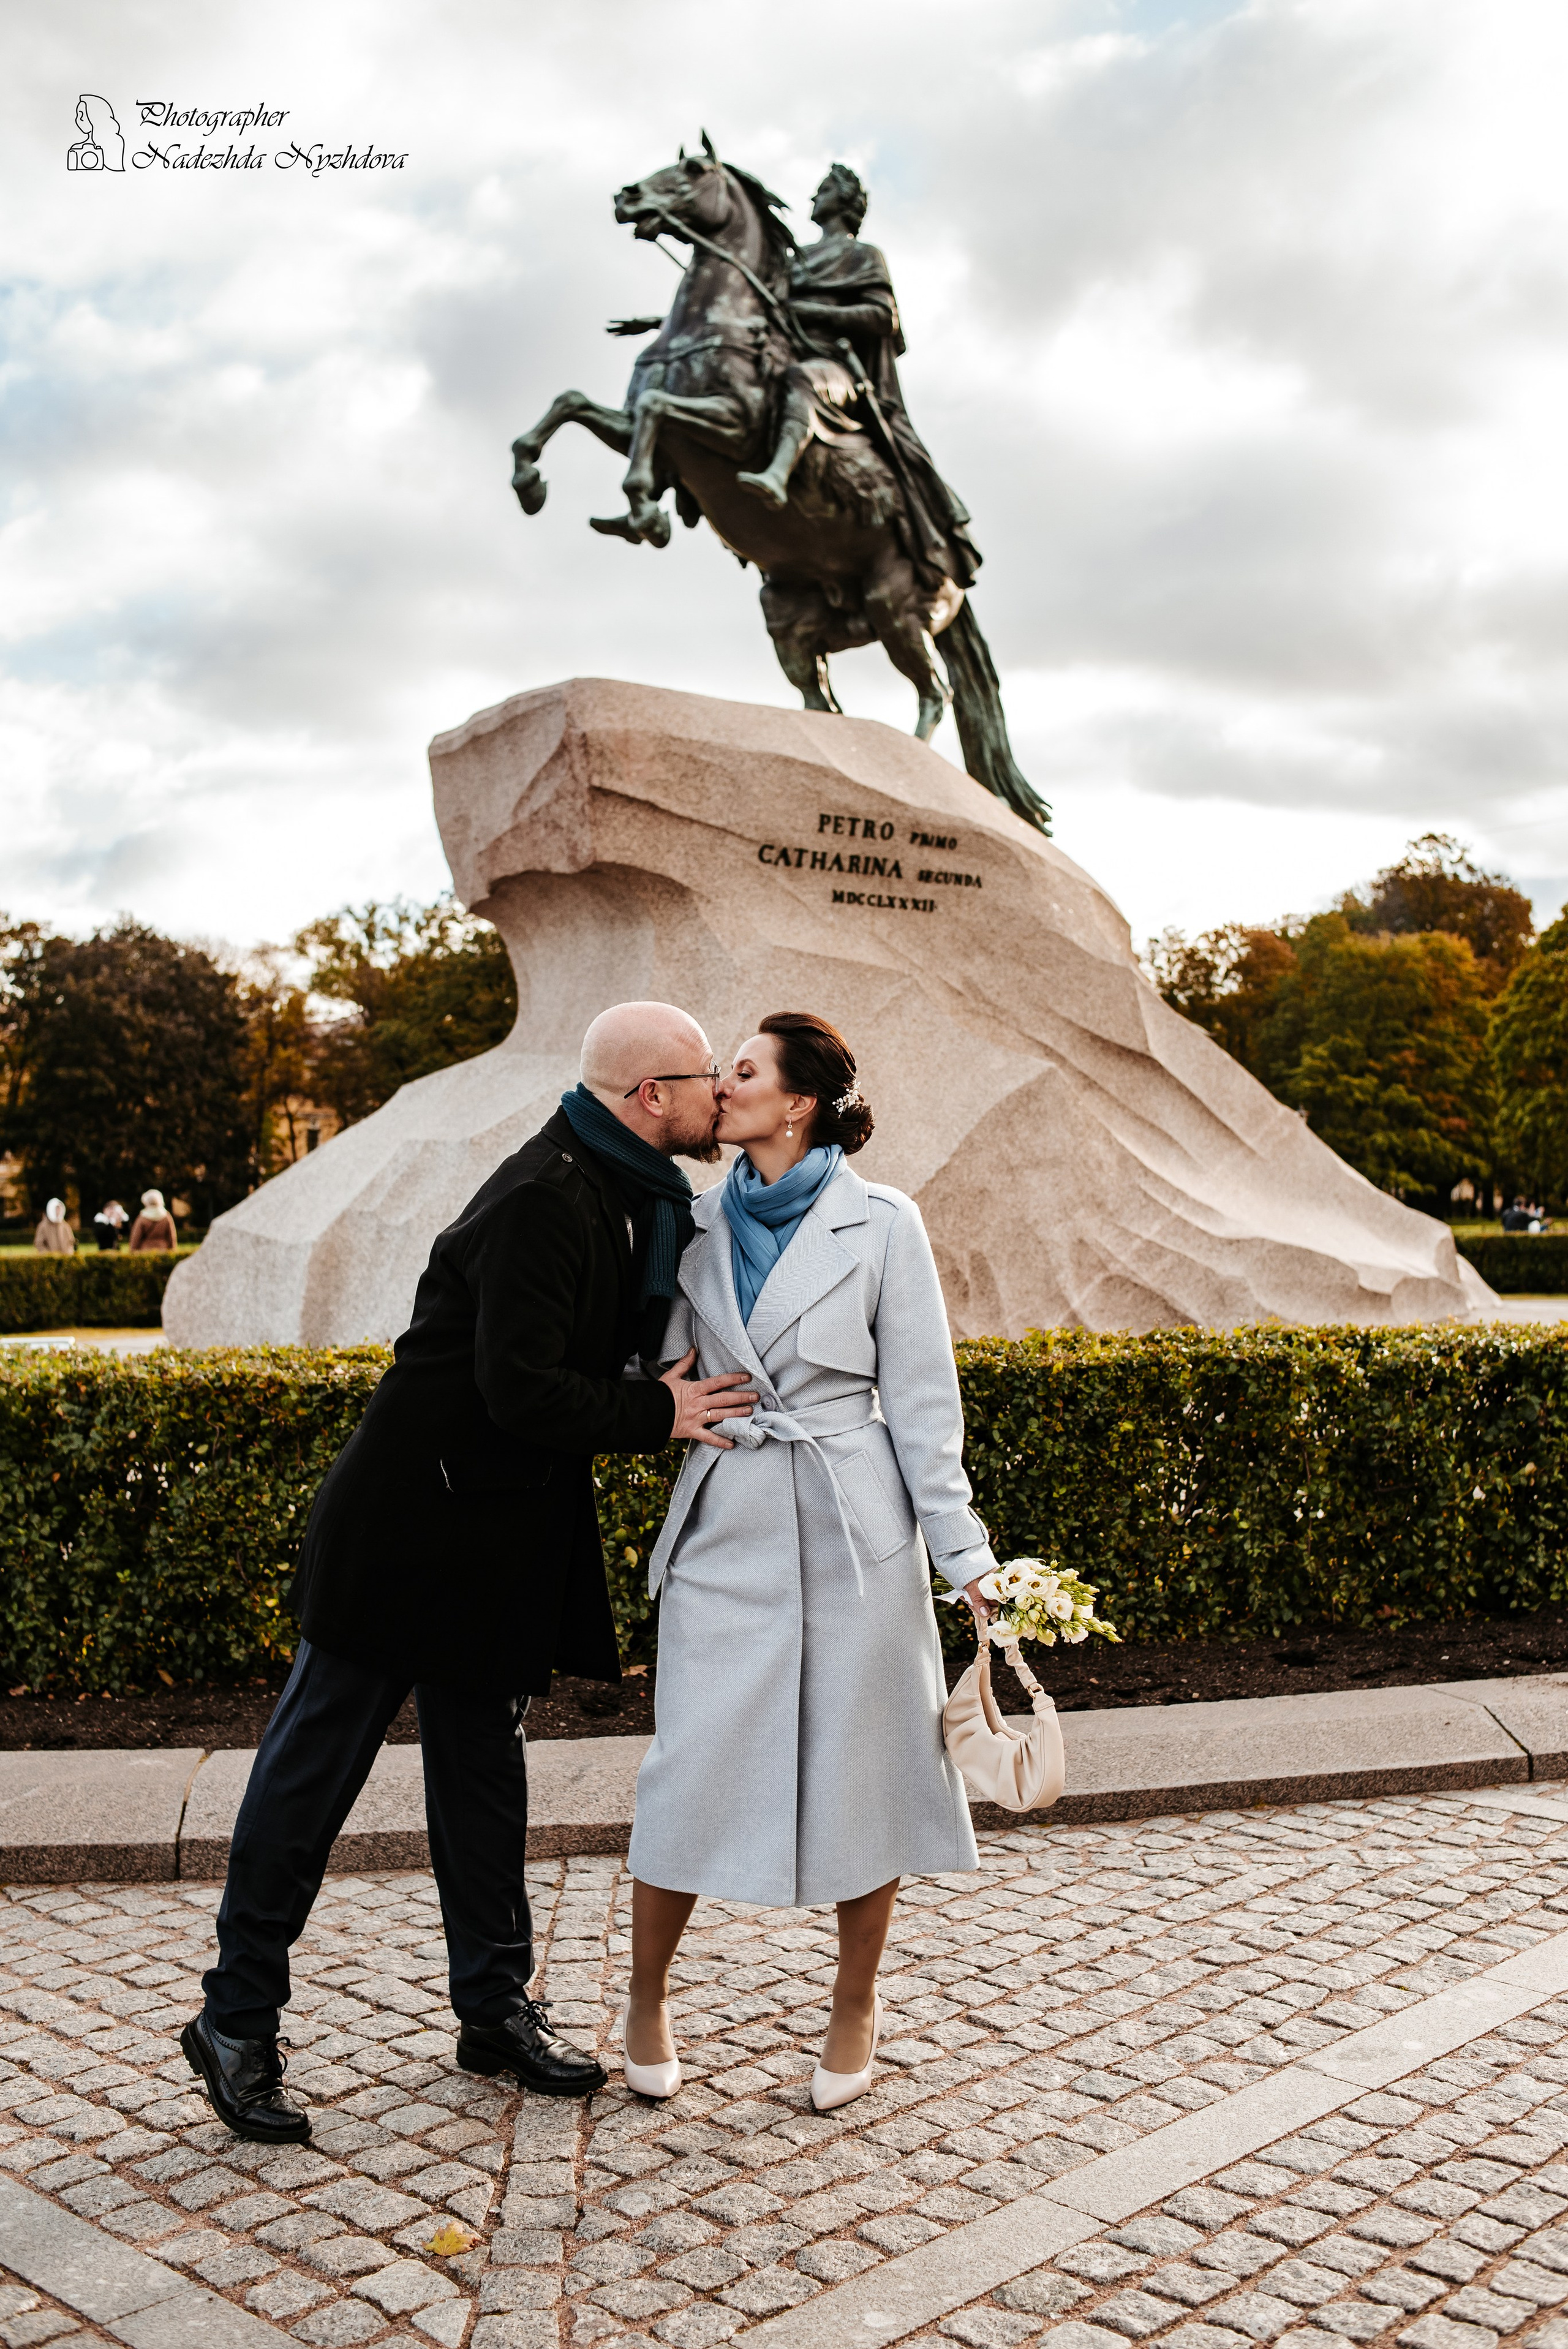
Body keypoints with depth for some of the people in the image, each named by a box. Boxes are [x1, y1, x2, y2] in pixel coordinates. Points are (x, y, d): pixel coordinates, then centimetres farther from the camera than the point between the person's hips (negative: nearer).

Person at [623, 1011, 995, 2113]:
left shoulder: (881, 1224, -4)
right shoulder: (699, 1225, 6)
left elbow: (922, 1399, -2)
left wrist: (963, 1551, -3)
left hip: (852, 1529, -2)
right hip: (726, 1526, 3)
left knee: (858, 1766, 7)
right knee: (692, 1764, 3)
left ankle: (856, 2009, 29)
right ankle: (647, 1998, 26)